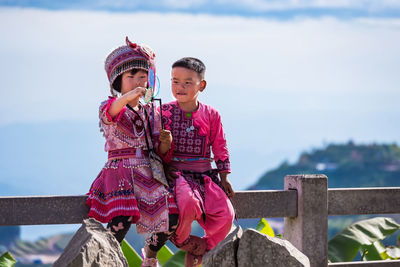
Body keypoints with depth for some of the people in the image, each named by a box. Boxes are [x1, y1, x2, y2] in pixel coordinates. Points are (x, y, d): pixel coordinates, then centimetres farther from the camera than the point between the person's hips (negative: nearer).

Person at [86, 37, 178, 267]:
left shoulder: (152, 112, 15)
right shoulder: (110, 107, 0)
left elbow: (160, 152, 16)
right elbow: (110, 112, -28)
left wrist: (166, 142, -8)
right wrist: (127, 97, -49)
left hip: (147, 174, 5)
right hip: (120, 172, -5)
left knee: (172, 217, -13)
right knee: (122, 219, -29)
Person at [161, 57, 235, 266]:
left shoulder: (211, 115, 8)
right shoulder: (165, 112, 2)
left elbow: (220, 147, 14)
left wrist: (224, 177, 9)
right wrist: (163, 167, -8)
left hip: (205, 175, 3)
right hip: (176, 173, -3)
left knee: (225, 214, -19)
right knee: (188, 202, -36)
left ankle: (198, 250, 5)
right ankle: (180, 239, -5)